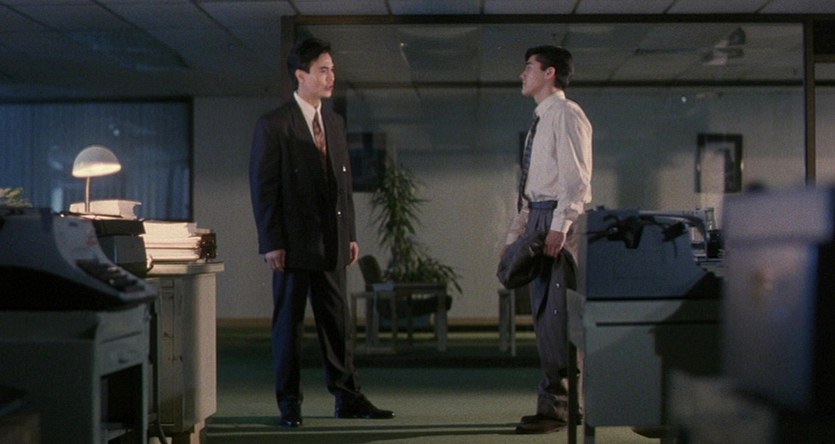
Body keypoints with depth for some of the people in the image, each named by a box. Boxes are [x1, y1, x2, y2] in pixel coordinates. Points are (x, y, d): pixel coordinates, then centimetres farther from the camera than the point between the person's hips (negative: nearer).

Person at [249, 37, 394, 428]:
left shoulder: (335, 123, 13)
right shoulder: (273, 125, -7)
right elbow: (262, 186, -9)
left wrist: (350, 234, 11)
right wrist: (272, 242, -14)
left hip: (331, 242, 6)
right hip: (293, 242, -6)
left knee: (337, 321, 8)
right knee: (288, 322, 3)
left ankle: (347, 398, 15)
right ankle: (288, 403, 12)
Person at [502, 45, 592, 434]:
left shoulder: (566, 114, -7)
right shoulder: (539, 121, 21)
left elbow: (577, 177, -16)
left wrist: (559, 226, -24)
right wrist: (514, 234, 21)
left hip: (559, 220, -10)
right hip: (536, 218, 10)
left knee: (555, 314, -10)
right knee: (543, 315, 10)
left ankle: (555, 406, -8)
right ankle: (555, 403, 16)